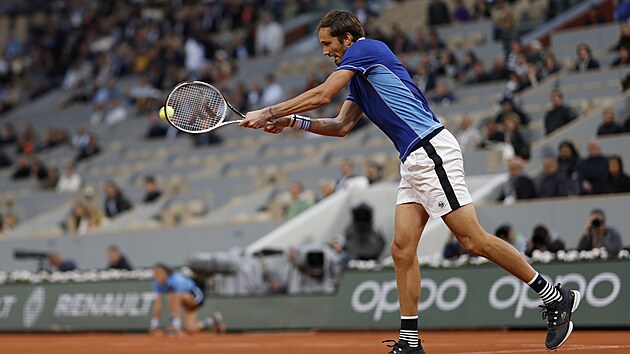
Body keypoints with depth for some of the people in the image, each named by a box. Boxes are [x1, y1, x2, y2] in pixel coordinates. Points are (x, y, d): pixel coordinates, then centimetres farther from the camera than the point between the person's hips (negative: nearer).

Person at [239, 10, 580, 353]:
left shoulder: (366, 48, -4)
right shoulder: (359, 77, 25)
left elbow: (322, 95, -9)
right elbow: (340, 126, 26)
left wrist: (268, 113, -1)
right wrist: (292, 121, 15)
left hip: (432, 151, -10)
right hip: (414, 162, 10)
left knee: (474, 240, -12)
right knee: (402, 249, 3)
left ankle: (556, 298, -5)